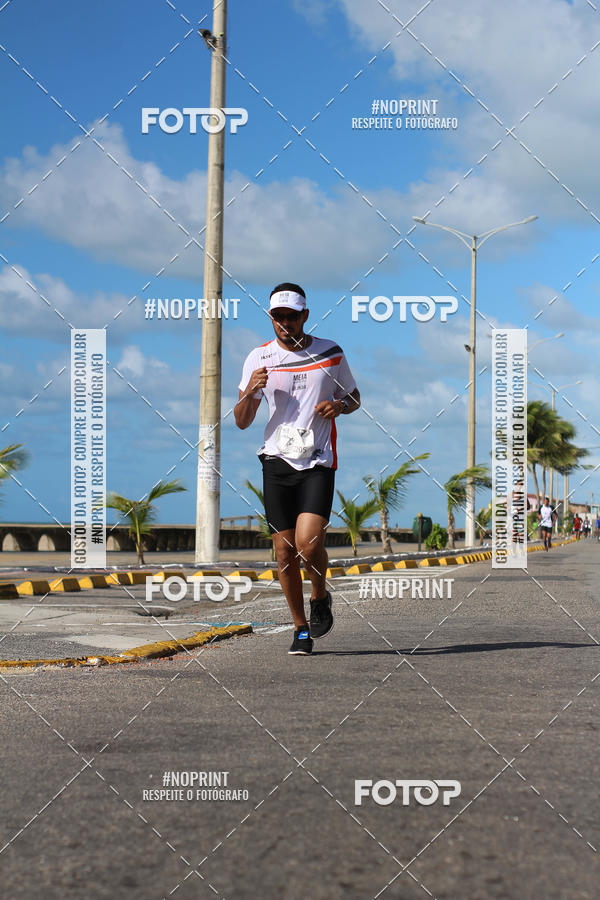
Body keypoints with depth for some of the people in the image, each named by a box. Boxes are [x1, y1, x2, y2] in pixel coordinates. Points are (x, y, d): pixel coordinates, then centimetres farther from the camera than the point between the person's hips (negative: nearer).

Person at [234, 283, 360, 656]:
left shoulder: (330, 352, 2)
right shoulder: (259, 357, 3)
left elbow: (354, 397, 16)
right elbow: (242, 421, 4)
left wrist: (340, 405, -7)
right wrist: (249, 392, -16)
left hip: (319, 461, -2)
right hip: (277, 461, 2)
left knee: (309, 543, -18)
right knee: (285, 553, 3)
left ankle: (321, 597, 13)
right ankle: (301, 628, 20)